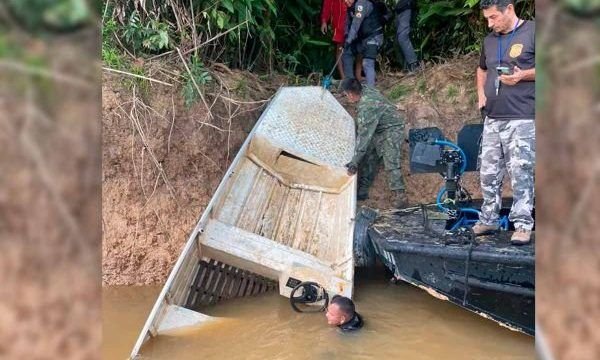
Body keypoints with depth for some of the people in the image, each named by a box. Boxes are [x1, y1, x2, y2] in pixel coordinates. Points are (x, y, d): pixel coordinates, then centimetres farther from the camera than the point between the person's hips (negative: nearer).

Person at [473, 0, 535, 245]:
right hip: (492, 118, 6)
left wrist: (523, 75, -17)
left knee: (521, 173, -5)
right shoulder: (489, 40, 17)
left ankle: (522, 224, 4)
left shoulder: (532, 32, -2)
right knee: (488, 174, 8)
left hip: (522, 118, -6)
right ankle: (488, 220, 20)